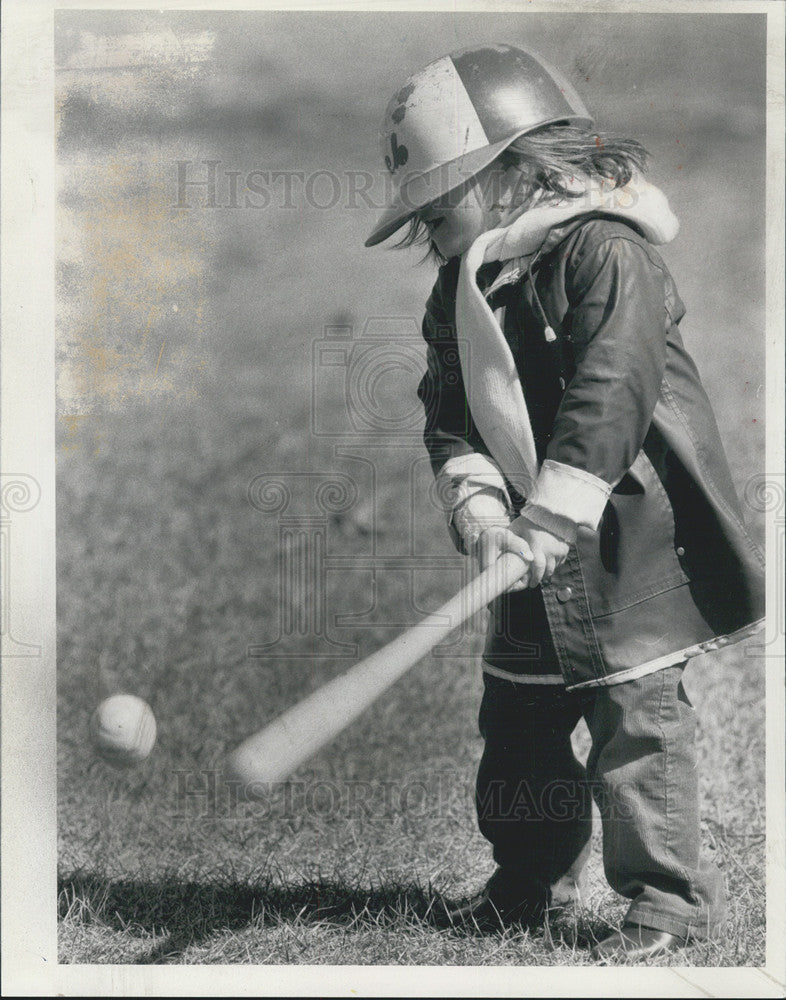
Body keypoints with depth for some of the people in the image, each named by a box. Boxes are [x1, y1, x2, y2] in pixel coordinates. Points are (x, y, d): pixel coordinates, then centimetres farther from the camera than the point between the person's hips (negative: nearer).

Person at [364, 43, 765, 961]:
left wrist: (547, 522, -26)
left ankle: (671, 896, 1)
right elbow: (449, 414, 6)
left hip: (626, 532, -8)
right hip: (533, 543, 8)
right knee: (516, 714, 15)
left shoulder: (604, 253, -16)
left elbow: (611, 396, -24)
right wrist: (479, 505, -12)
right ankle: (533, 880, 31)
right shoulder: (459, 290, 9)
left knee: (634, 714, -8)